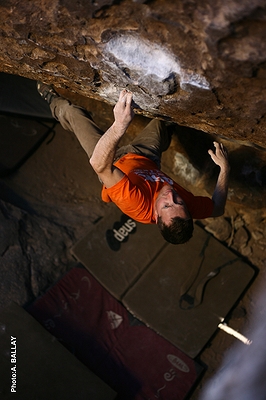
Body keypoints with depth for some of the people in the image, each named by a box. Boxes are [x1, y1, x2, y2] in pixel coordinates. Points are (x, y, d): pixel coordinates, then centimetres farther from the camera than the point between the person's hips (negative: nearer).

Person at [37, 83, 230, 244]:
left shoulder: (137, 204, -48)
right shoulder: (189, 206, -36)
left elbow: (100, 165, -54)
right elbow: (218, 208, -14)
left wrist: (119, 126, -66)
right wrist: (224, 167, -21)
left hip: (116, 161, -3)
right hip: (148, 160, 3)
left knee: (72, 112, 9)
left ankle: (52, 98, 45)